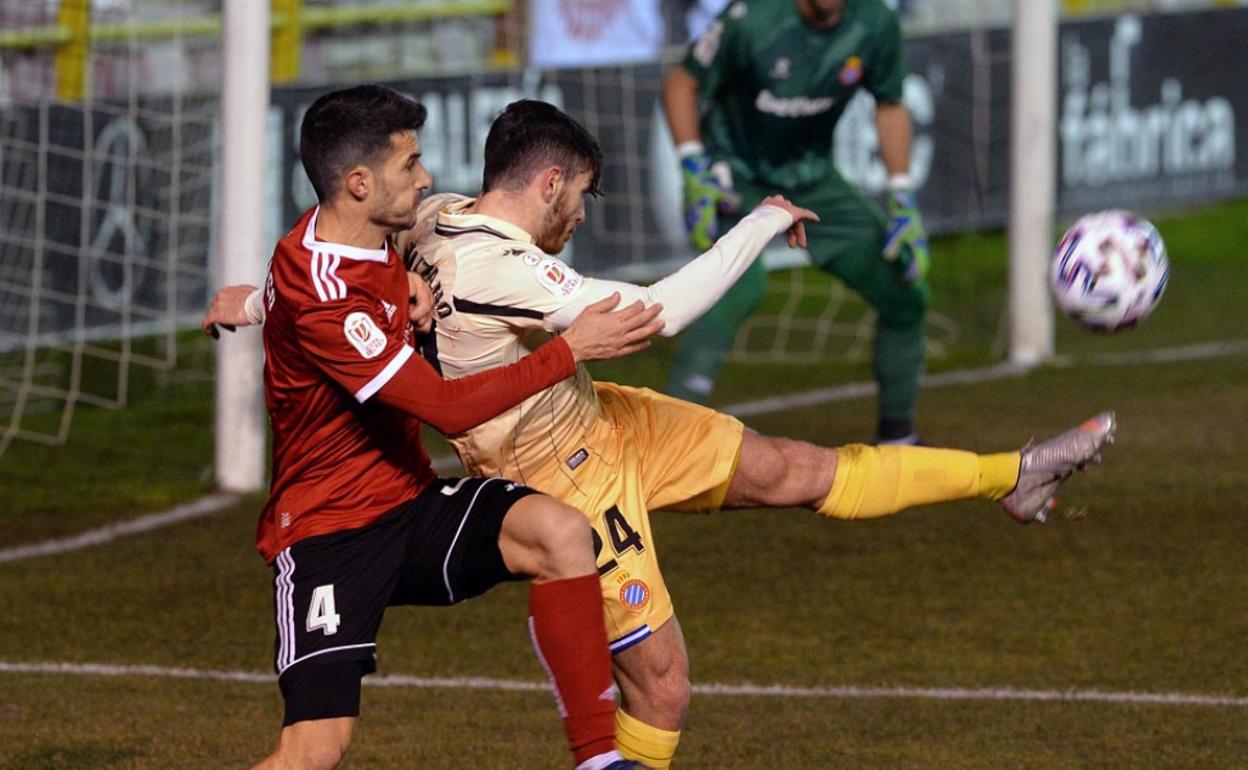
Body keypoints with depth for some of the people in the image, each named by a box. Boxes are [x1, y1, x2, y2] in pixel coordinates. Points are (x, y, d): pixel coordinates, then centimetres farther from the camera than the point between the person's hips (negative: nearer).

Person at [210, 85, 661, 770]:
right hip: (328, 531, -7)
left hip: (410, 508, 8)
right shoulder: (319, 300, -24)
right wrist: (570, 352, -17)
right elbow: (451, 408, -23)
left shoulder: (372, 236, 5)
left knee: (560, 533, -21)